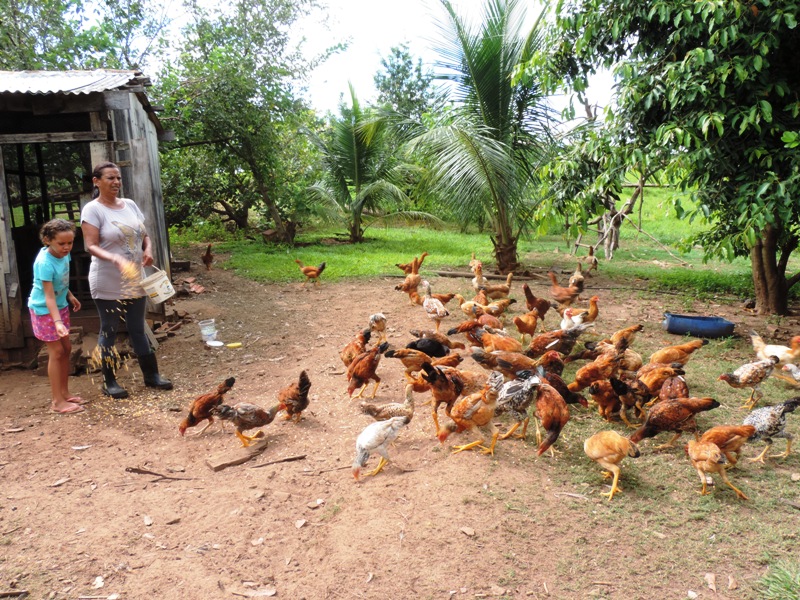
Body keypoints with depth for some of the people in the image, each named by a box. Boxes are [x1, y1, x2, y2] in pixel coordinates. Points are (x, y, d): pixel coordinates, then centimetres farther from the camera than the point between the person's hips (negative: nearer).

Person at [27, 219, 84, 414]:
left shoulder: (63, 254, -7)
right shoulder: (44, 263, -30)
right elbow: (49, 296, -32)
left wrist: (70, 296, 19)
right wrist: (57, 322, -39)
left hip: (61, 306, 8)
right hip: (44, 310, -8)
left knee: (66, 348, 11)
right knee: (56, 352, -5)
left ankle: (64, 392, 23)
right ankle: (57, 401, 3)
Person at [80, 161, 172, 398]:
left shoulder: (130, 205, 8)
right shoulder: (93, 209, -10)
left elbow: (144, 235, 14)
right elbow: (90, 246, -17)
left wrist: (148, 250, -8)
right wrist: (116, 259, -34)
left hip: (135, 281, 6)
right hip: (108, 284, -5)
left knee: (138, 329, 14)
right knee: (109, 331, 5)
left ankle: (151, 375, 22)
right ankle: (109, 382, 16)